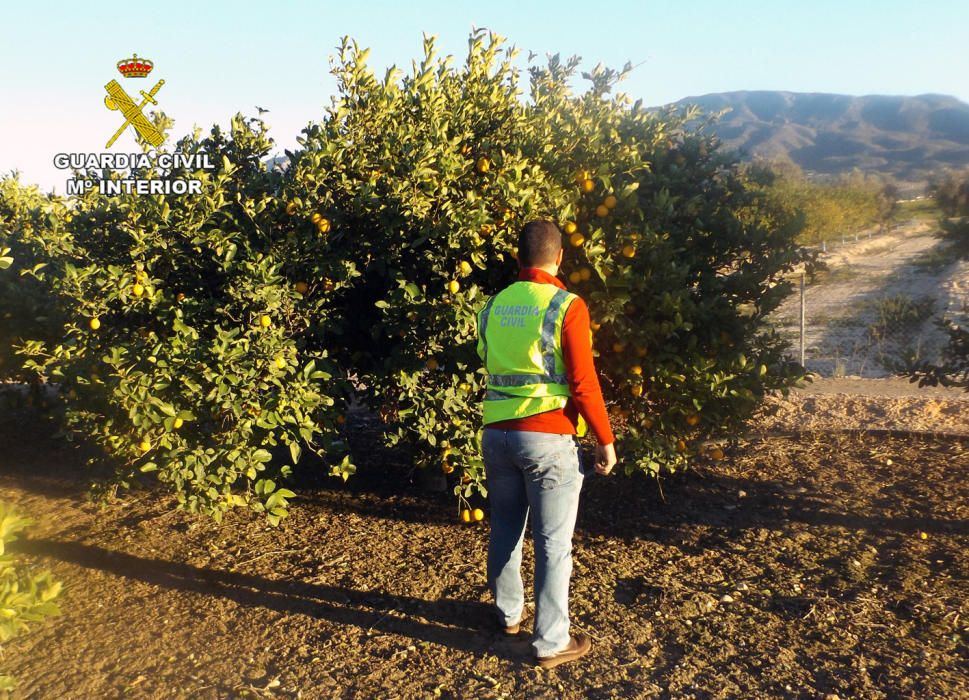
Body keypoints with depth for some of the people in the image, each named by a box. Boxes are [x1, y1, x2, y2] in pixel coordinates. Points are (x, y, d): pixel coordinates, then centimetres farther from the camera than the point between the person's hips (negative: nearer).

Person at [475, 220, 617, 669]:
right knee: (553, 543, 4)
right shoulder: (566, 306, -9)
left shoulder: (492, 307, 8)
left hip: (496, 433, 6)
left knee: (505, 529, 20)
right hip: (548, 437, -6)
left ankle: (509, 613, 37)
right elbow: (583, 383, -11)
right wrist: (605, 439, -3)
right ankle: (551, 642, 12)